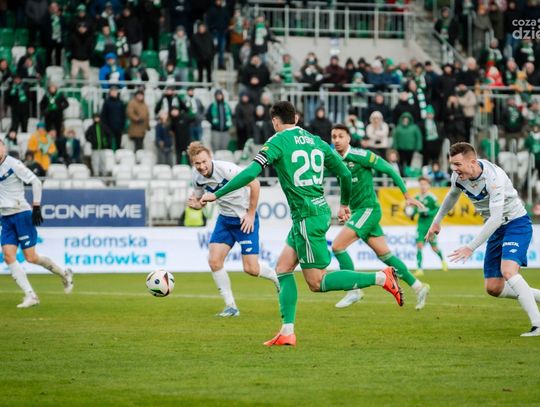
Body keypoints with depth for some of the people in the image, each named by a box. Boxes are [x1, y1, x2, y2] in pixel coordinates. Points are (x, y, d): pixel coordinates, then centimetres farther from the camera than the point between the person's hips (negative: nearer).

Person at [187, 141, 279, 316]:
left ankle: (277, 278, 25)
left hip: (245, 218, -6)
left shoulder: (226, 169, -26)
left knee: (251, 269, -9)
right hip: (225, 218, 6)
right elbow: (200, 201, 11)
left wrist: (251, 214, -14)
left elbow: (254, 184, -19)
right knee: (214, 261, -9)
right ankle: (231, 306, 3)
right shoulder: (197, 177, -5)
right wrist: (194, 204, -15)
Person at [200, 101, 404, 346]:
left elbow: (250, 173, -17)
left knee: (317, 283, -2)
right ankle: (287, 333, 8)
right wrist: (344, 204, 32)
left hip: (307, 216, -8)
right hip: (320, 210, 8)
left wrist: (216, 195, -11)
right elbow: (345, 173, 15)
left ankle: (381, 278, -10)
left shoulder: (278, 142, -7)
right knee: (283, 268, 13)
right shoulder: (315, 141, 12)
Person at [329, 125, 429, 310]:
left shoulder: (360, 155, -13)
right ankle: (418, 287, 19)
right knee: (384, 255, 11)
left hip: (368, 209, -7)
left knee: (337, 246, -15)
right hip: (358, 211, 7)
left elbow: (389, 169, -10)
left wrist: (407, 196, -9)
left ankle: (353, 290, -5)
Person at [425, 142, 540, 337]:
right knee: (493, 289, 2)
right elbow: (452, 195, 18)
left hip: (516, 223, -8)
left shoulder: (493, 177, -30)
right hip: (495, 229, 8)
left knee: (508, 271, -31)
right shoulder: (458, 176, -7)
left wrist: (471, 247, -35)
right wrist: (437, 221, 27)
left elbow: (495, 218, -34)